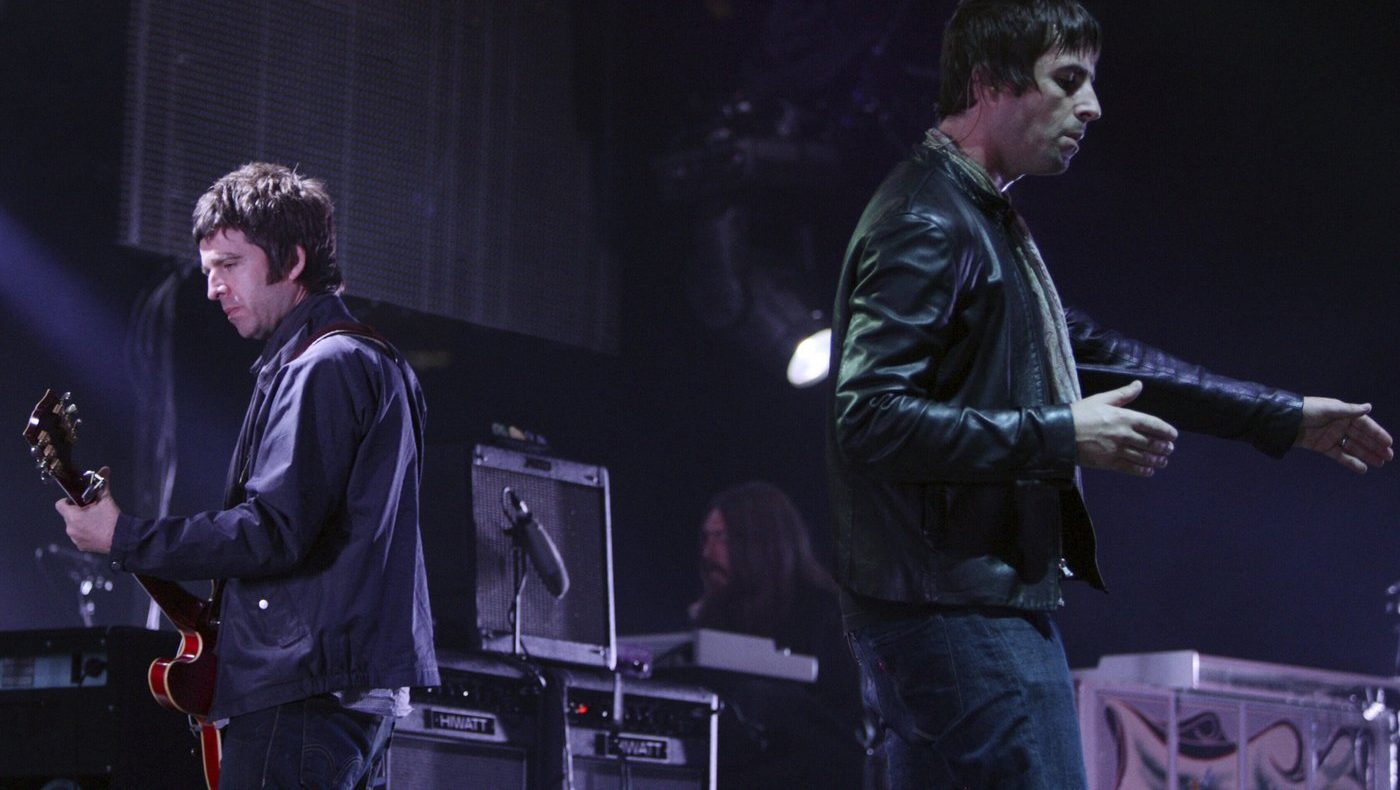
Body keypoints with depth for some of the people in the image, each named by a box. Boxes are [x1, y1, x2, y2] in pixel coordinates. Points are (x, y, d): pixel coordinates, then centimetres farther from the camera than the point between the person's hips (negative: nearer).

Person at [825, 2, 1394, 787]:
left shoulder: (988, 221, 19)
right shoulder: (926, 226, -15)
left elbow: (1094, 352, 26)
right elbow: (872, 418, -23)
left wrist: (1285, 417, 26)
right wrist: (1061, 436, -20)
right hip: (963, 612, -11)